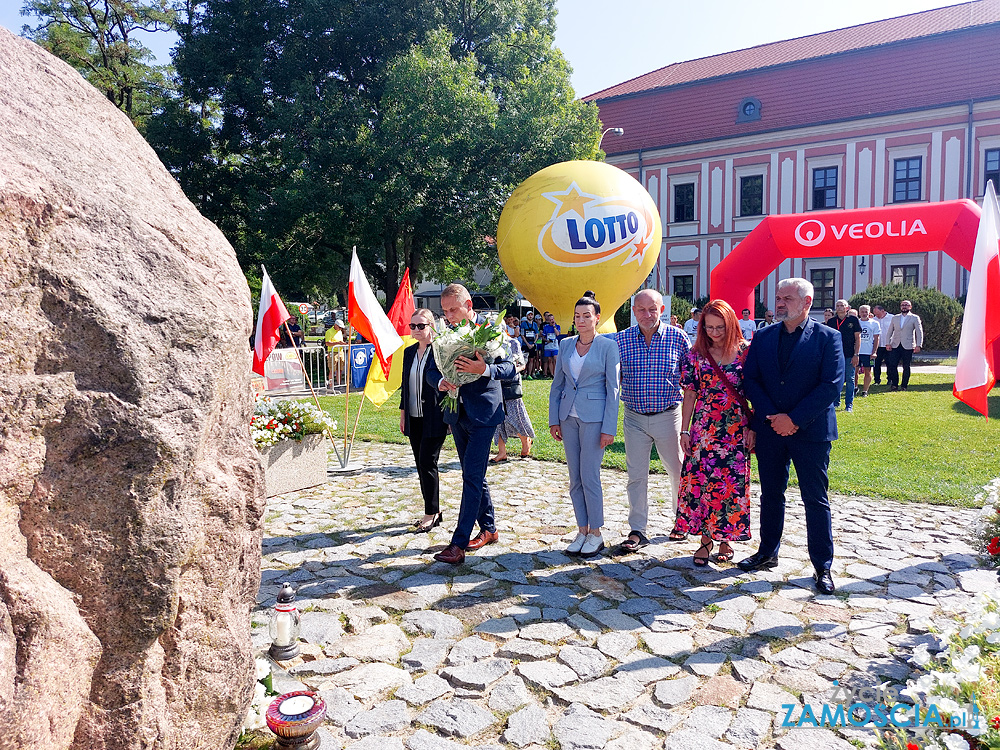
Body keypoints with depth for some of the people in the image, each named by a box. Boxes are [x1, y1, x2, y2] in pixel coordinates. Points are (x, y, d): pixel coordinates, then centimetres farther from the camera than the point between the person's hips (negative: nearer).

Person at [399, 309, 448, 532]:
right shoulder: (409, 352, 12)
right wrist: (403, 413, 15)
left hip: (434, 417, -7)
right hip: (414, 418, 7)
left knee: (427, 463, -7)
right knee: (420, 464, 10)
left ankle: (431, 514, 5)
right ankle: (434, 511, 20)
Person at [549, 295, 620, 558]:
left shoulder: (608, 346, -4)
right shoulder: (566, 345, 9)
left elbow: (613, 389, -6)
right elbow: (557, 384, 13)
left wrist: (609, 428, -10)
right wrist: (554, 419, 7)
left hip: (594, 417, -5)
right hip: (568, 416, 5)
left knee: (589, 477, -3)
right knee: (575, 478, 9)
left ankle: (596, 534, 12)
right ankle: (582, 530, 21)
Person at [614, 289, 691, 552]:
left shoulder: (677, 337, -5)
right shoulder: (620, 339, -2)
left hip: (668, 416, -1)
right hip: (634, 418, 1)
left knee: (677, 471, 12)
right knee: (636, 476, 5)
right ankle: (637, 531, 16)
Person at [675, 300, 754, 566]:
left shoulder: (746, 351, -1)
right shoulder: (696, 355, 3)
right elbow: (690, 395, 5)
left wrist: (752, 426, -5)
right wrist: (685, 431, 2)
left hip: (737, 428, -1)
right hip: (704, 427, 1)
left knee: (733, 483, 3)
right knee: (701, 480, 0)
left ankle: (725, 538, 20)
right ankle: (706, 540, 14)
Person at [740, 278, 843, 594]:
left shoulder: (827, 337, -3)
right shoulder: (763, 337, 7)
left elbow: (832, 386, -11)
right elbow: (750, 379, 4)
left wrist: (793, 419, -16)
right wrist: (772, 417, -9)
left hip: (811, 431, -3)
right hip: (770, 429, 4)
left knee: (816, 500, 4)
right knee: (770, 495, 13)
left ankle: (823, 567, 16)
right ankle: (767, 553, 28)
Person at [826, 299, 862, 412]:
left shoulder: (853, 320, 1)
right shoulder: (831, 321, 8)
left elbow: (858, 338, 1)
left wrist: (856, 354, -6)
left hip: (849, 355, -2)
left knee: (850, 380, 2)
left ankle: (849, 404, 9)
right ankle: (836, 402, 18)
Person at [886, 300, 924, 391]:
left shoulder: (915, 318, 5)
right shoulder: (895, 318, 15)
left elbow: (919, 332, 1)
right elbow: (890, 331, 15)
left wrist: (918, 345, -8)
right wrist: (888, 343, 3)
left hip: (908, 346, -2)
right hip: (895, 346, 2)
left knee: (906, 367, 1)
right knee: (892, 365, -7)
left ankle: (904, 386, 10)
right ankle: (894, 384, 5)